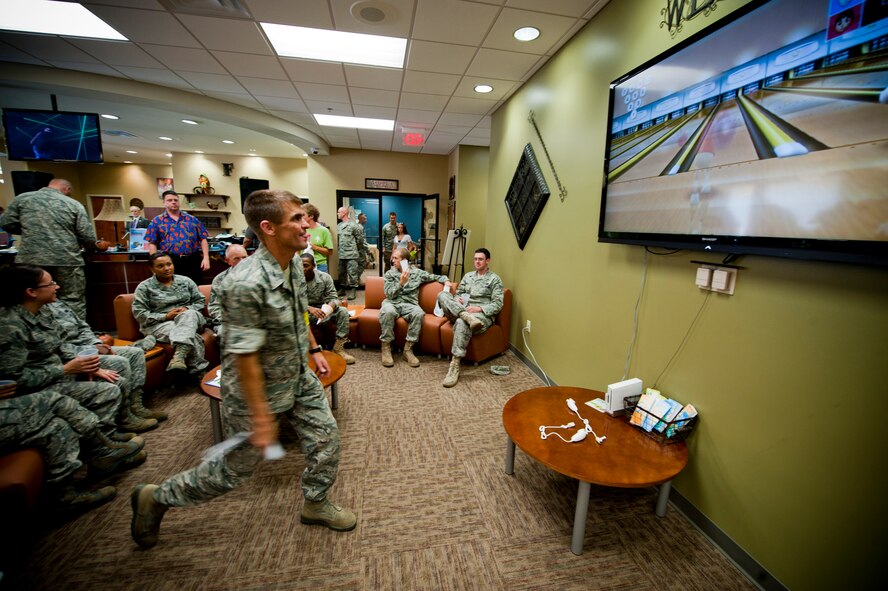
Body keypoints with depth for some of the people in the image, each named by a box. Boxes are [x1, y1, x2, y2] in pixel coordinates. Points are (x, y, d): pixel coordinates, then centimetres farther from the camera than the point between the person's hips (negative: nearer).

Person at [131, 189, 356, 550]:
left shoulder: (293, 265, -5)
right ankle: (154, 498, 41)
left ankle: (316, 505, 38)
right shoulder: (247, 283, -33)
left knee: (325, 435, 12)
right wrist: (261, 417, -22)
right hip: (256, 389, -7)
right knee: (237, 467, 14)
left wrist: (314, 349, 14)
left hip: (298, 378, 7)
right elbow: (244, 357, -29)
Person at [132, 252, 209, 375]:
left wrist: (187, 309, -10)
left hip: (190, 318, 2)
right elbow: (139, 314, -2)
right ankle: (197, 369, -36)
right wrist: (165, 316, -14)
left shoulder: (185, 281, 13)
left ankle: (178, 357, -55)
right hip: (159, 324, -2)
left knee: (189, 315, -39)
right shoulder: (144, 287, 5)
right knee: (191, 336, -35)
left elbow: (200, 300, 12)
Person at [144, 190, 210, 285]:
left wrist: (206, 258, -2)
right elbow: (152, 244, 5)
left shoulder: (192, 219, 12)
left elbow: (203, 239, 8)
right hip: (170, 262, -1)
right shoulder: (157, 221, 9)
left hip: (193, 261, 1)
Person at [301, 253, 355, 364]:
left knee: (343, 311, -23)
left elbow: (333, 297, -8)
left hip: (322, 310, 2)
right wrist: (309, 308, -38)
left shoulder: (325, 277, -7)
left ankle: (338, 348, -19)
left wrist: (330, 305, -33)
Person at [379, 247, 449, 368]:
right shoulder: (389, 274, 11)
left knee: (419, 313, -36)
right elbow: (389, 294, 0)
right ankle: (386, 347, -23)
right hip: (392, 303, 0)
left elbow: (436, 277, 20)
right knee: (387, 311, -39)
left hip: (409, 304, 1)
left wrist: (446, 281, 0)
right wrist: (401, 283, -13)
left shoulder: (417, 272, 13)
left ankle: (408, 348, -25)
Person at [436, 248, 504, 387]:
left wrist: (479, 308, -19)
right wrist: (457, 299, -3)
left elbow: (497, 305, -4)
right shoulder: (468, 275, 22)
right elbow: (458, 293, 22)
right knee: (442, 295, -20)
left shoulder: (495, 279, 4)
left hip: (483, 315, -5)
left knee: (461, 323, -40)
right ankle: (467, 317, -38)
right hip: (461, 311, 5)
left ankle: (455, 365, -39)